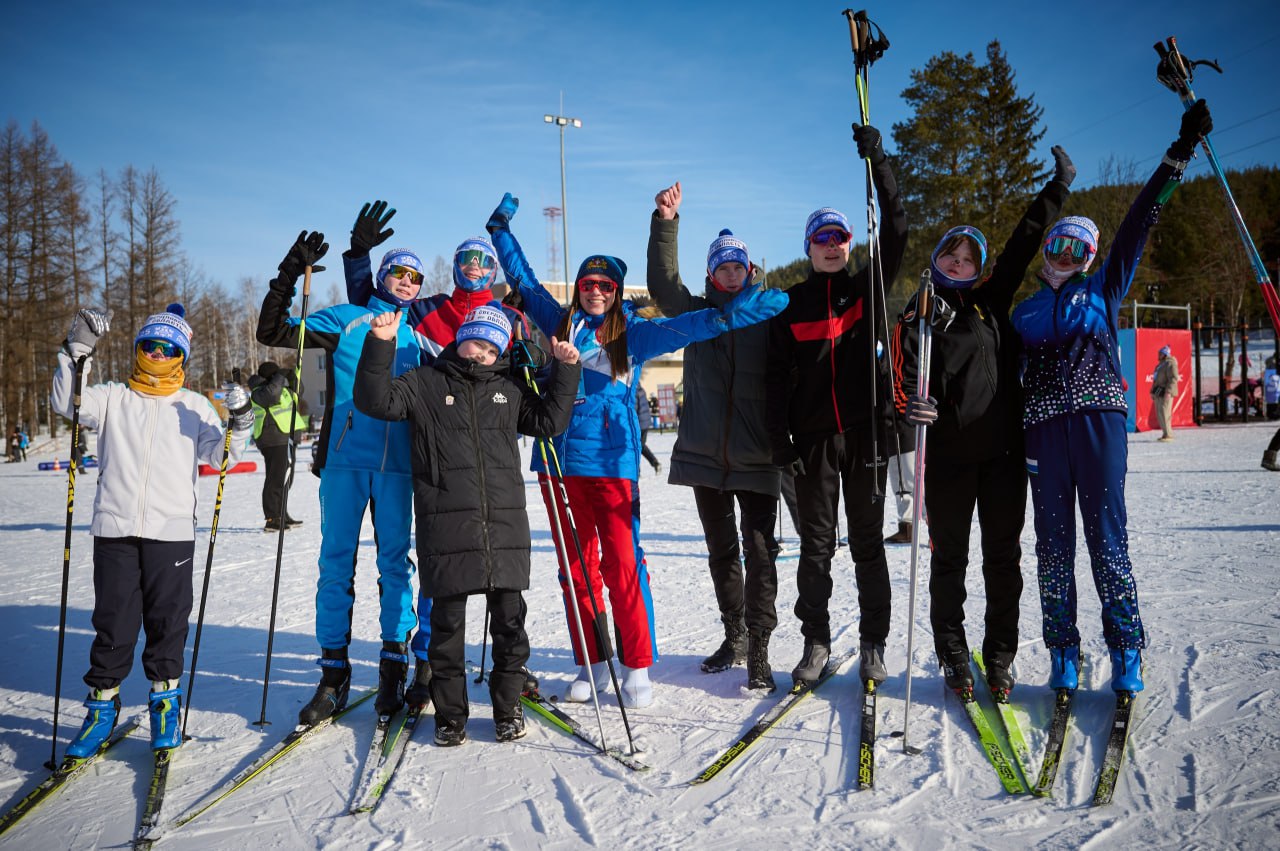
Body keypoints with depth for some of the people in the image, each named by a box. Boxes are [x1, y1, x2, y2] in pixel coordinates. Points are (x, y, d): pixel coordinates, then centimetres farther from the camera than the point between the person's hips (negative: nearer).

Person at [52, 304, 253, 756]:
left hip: (171, 531, 0)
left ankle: (165, 700, 19)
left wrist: (239, 424, -18)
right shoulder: (113, 399, 13)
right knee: (113, 620, 4)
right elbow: (67, 403, -4)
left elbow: (218, 453, 1)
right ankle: (102, 705, 17)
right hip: (115, 528, 1)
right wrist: (78, 349, -14)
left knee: (168, 618, 4)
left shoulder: (194, 405, 12)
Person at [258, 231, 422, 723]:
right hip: (344, 459, -2)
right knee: (336, 562, 1)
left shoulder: (418, 338, 18)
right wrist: (288, 276, -5)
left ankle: (393, 667, 12)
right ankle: (333, 672, 9)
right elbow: (272, 332, 4)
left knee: (395, 562, 2)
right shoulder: (345, 320, 9)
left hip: (397, 465, 2)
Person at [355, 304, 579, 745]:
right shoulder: (426, 383, 9)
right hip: (446, 523, -3)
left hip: (505, 522, 3)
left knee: (509, 619, 6)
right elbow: (376, 401, -1)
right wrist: (379, 346, -12)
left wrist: (565, 371, 9)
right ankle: (450, 713, 17)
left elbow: (548, 420, 18)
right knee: (447, 622, 3)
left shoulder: (509, 390, 19)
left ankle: (508, 708, 21)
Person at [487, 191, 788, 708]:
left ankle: (637, 667, 6)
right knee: (576, 566, 7)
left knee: (622, 564, -6)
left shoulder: (635, 333, 7)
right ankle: (591, 664, 19)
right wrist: (501, 229, 23)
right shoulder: (561, 323, 13)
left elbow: (694, 325, 0)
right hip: (560, 461, 3)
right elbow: (524, 281, 22)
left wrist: (745, 308, -12)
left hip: (612, 461, -3)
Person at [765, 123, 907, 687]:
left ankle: (873, 644, 17)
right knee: (815, 546, 5)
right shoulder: (792, 304, 5)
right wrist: (780, 442, -7)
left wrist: (878, 162, -16)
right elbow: (776, 378, 2)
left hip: (864, 434, 0)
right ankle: (816, 643, 16)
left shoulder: (869, 289, 6)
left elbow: (894, 231, -8)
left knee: (867, 543, 6)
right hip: (813, 440, 0)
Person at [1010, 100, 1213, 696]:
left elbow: (1139, 221, 11)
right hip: (1043, 427, 2)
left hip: (1098, 419, -1)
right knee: (1053, 543, 1)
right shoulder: (1024, 313, 19)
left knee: (1107, 538, -5)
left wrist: (1179, 153, 7)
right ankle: (1063, 653, 10)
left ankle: (1126, 652, 6)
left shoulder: (1102, 290, 15)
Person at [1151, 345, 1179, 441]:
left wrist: (1168, 392, -25)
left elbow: (1173, 379, -19)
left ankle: (1168, 435, -12)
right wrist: (1153, 392, 21)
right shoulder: (1161, 364, 20)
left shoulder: (1170, 364, -10)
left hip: (1166, 393, -10)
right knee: (1159, 414, 9)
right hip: (1158, 393, 10)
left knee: (1164, 413, -13)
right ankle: (1165, 434, 14)